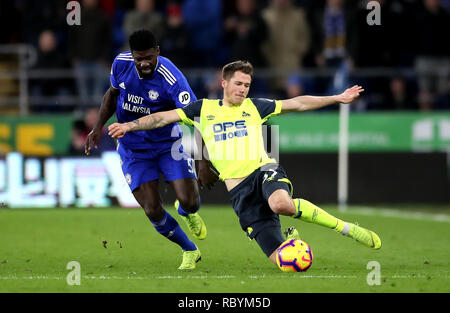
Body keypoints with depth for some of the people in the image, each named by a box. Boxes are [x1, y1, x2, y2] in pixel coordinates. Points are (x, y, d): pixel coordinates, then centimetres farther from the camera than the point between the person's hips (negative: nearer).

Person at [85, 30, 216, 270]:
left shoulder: (172, 79, -28)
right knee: (153, 212, -8)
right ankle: (190, 251, 19)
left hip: (168, 143, -2)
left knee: (190, 203, -15)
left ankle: (186, 212, 27)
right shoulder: (121, 64, -12)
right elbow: (113, 94, 10)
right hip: (133, 148, 3)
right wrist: (98, 127, -1)